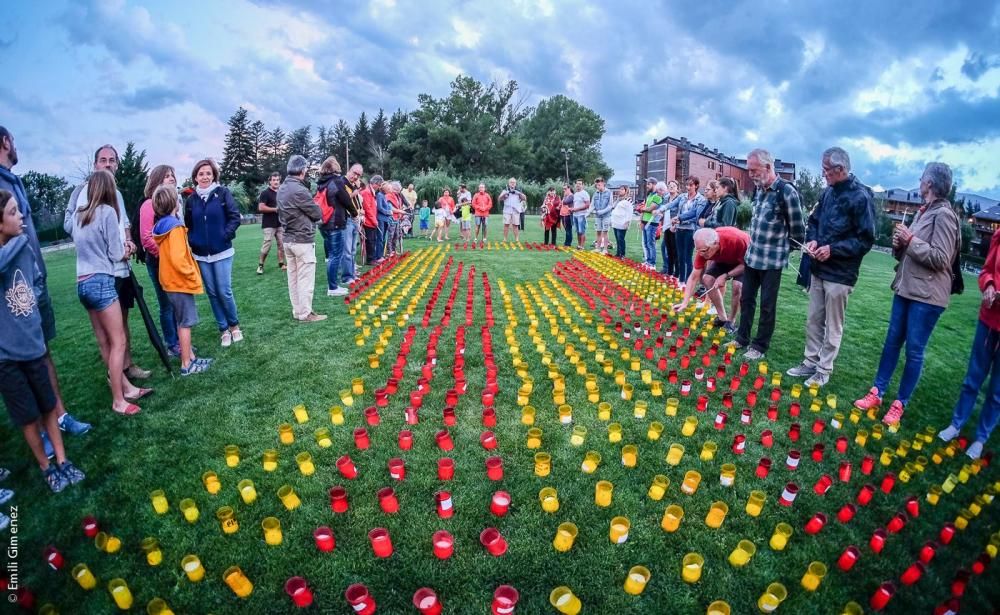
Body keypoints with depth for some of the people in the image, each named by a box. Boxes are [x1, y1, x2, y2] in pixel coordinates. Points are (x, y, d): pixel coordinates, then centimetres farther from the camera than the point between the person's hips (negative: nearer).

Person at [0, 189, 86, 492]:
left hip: (31, 343, 5)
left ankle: (62, 460, 31)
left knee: (48, 406, 16)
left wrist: (31, 302, 0)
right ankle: (46, 468, 30)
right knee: (29, 416, 10)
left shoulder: (24, 248, -3)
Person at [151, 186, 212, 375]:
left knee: (182, 321, 17)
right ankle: (187, 364, 4)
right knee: (186, 322, -2)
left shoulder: (161, 225, 9)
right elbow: (177, 258, -26)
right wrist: (192, 274, -14)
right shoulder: (175, 227, -19)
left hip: (170, 281, 9)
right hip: (180, 281, -9)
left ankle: (188, 354, 28)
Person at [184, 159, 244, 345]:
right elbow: (188, 225, 13)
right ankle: (223, 329, 18)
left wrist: (226, 235, -14)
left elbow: (235, 217, -5)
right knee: (212, 293, 7)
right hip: (201, 255, 3)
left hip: (222, 252, -3)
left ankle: (234, 325, 17)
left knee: (224, 291, -5)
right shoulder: (191, 199, 7)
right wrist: (192, 241, -1)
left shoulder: (223, 193, -2)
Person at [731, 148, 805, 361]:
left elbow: (796, 228, -11)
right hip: (752, 256, 7)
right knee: (746, 299, 15)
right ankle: (742, 339, 28)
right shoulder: (758, 189, 7)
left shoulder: (786, 192, -16)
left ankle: (760, 346, 16)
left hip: (772, 260, -7)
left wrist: (784, 246, 2)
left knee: (767, 305, 5)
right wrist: (753, 246, 17)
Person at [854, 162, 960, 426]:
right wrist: (899, 245, 0)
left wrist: (910, 240, -15)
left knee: (914, 350, 2)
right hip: (905, 288, 8)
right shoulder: (923, 211, 11)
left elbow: (940, 259, -19)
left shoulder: (943, 215, -13)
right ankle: (877, 393, 22)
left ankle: (900, 404, 13)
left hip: (926, 295, -8)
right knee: (892, 342, 12)